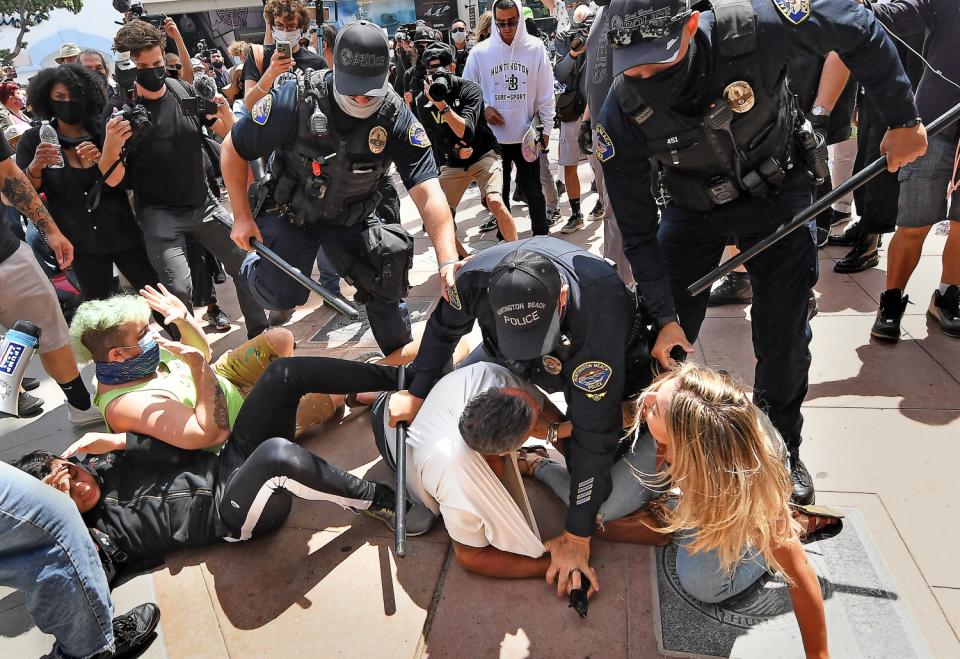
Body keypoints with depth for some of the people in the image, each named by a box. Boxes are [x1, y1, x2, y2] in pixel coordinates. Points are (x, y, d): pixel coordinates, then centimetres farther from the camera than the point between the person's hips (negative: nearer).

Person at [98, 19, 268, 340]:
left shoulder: (184, 91, -2)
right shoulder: (119, 109, -10)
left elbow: (227, 134, 10)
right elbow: (112, 181, -10)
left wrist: (226, 113, -14)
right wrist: (110, 145, -32)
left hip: (204, 203, 4)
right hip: (160, 214, -4)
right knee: (178, 288, -19)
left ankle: (260, 334, 24)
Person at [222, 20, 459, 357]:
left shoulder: (396, 117, -23)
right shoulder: (296, 100, -27)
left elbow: (428, 193, -32)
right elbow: (233, 148, -12)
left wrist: (448, 262, -44)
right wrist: (242, 217, -11)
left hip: (353, 217, 2)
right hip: (291, 212, -1)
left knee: (387, 285, -3)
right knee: (283, 296, -11)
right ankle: (252, 265, 26)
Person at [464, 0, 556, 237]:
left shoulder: (535, 48, -5)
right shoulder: (480, 51, -5)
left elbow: (545, 93, 0)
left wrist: (546, 127, 0)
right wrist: (483, 108, -10)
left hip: (527, 135, 0)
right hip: (493, 136, 1)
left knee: (534, 191, 8)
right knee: (499, 193, 12)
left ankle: (542, 237, 22)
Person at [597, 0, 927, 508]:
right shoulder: (622, 115, -25)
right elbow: (639, 231, -18)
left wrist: (902, 119, -9)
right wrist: (665, 316, -19)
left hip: (777, 194, 0)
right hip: (693, 209, 1)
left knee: (783, 339, 2)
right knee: (662, 341, -3)